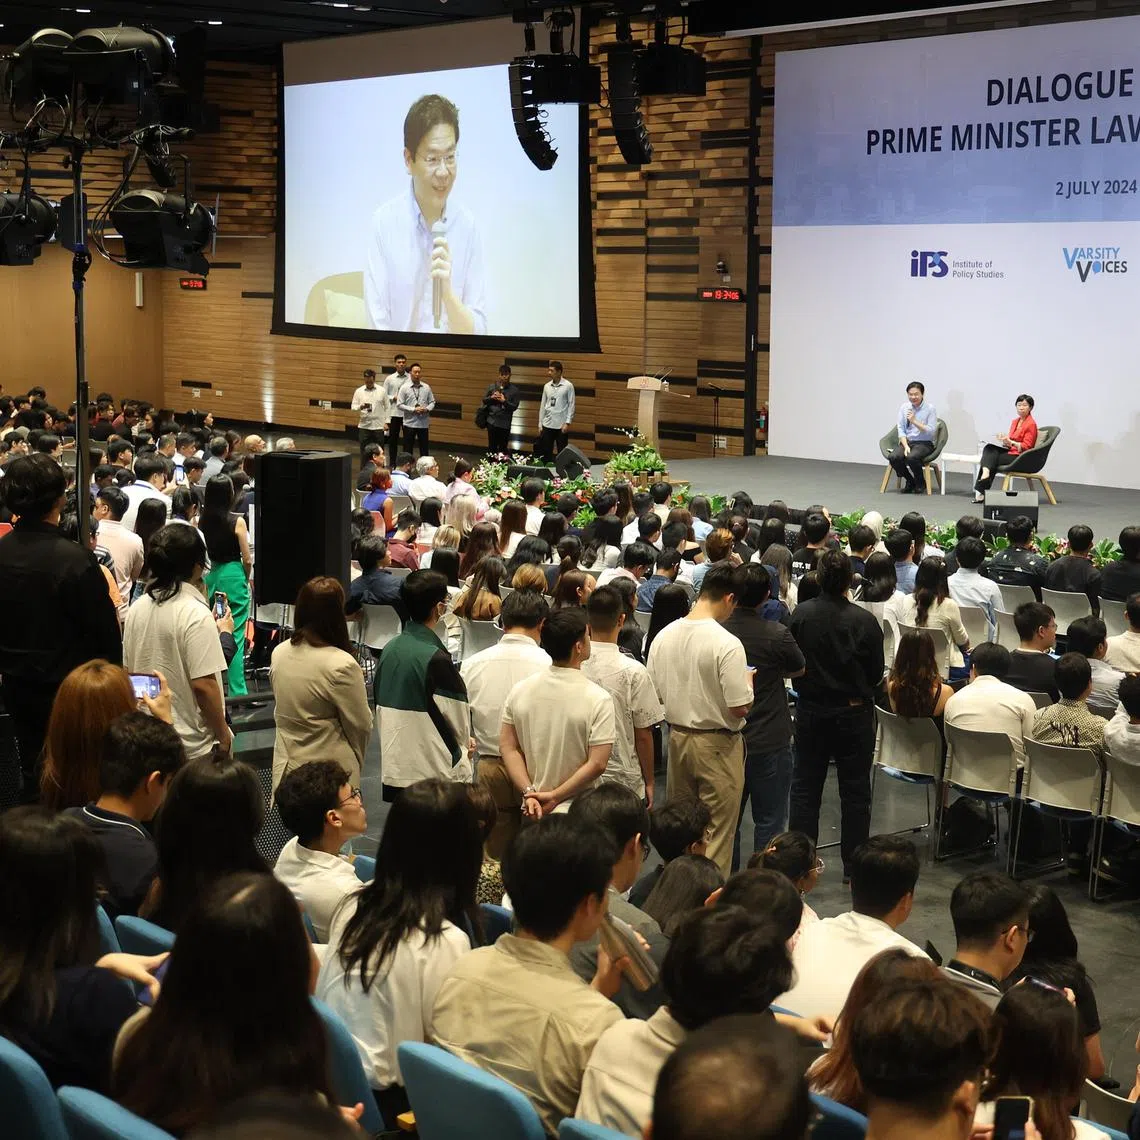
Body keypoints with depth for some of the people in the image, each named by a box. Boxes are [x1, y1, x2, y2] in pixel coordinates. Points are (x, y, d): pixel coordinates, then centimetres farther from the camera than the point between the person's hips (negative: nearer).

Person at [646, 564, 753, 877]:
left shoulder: (664, 636, -2)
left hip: (677, 737, 6)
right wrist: (747, 682, -1)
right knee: (716, 835, 5)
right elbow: (740, 707, -20)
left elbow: (654, 695, 6)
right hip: (717, 745, -6)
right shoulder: (727, 644, -20)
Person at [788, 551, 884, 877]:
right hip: (853, 712, -2)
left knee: (805, 787, 12)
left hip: (810, 711, 2)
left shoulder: (800, 614, -12)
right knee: (855, 792, 10)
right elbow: (876, 674, -6)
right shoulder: (864, 621, -17)